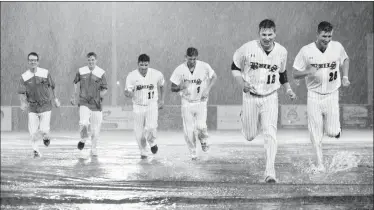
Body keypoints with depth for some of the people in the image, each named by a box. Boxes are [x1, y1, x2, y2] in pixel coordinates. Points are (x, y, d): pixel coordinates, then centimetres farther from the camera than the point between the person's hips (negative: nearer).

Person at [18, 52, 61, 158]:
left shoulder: (45, 73, -5)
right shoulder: (24, 77, -5)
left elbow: (52, 86, 9)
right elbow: (21, 93, -7)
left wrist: (55, 99, 15)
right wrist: (23, 103, -25)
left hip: (45, 106, -1)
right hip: (32, 107, 1)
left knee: (44, 130, -10)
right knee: (33, 131, -3)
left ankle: (46, 137, 27)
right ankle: (36, 151, 17)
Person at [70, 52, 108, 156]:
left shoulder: (101, 73, -2)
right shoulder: (81, 71, 3)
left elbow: (105, 89, 3)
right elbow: (76, 83, 21)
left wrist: (98, 97, -11)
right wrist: (74, 96, 18)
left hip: (96, 104, 0)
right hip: (84, 103, 0)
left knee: (95, 128, 3)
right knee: (83, 123, -20)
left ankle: (94, 149, 22)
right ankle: (83, 138, 12)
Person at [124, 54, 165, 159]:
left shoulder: (157, 74, -10)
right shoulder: (131, 76, -12)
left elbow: (162, 86, 10)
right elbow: (126, 92, -11)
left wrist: (162, 100, 8)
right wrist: (129, 93, -34)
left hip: (152, 105, -1)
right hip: (138, 106, 1)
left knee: (151, 127, -20)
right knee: (139, 132, 2)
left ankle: (152, 143, 13)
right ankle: (143, 152, 25)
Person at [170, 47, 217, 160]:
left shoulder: (204, 66, -10)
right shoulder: (180, 69, -10)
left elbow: (214, 77, 8)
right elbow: (173, 88, -2)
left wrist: (207, 89, -6)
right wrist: (182, 86, -24)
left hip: (201, 101, -1)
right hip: (187, 103, 1)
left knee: (201, 126, -18)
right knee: (188, 131, -2)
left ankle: (203, 140, 16)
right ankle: (193, 153, 19)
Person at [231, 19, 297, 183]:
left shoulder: (281, 52, -4)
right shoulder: (248, 48, -13)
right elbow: (234, 68, 0)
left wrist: (288, 89, 3)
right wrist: (242, 83, -17)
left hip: (270, 98, 1)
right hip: (250, 96, -1)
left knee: (270, 134, -12)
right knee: (250, 136, 9)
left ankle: (270, 171, -8)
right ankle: (244, 117, 45)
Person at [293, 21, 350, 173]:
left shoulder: (337, 47, -5)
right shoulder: (306, 51, -10)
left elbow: (345, 60, 17)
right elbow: (295, 74, -4)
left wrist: (345, 77, 4)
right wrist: (308, 72, -23)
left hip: (332, 95, 1)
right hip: (314, 95, -1)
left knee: (332, 132, -3)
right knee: (316, 133, -1)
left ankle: (336, 126, 33)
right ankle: (320, 163, 14)